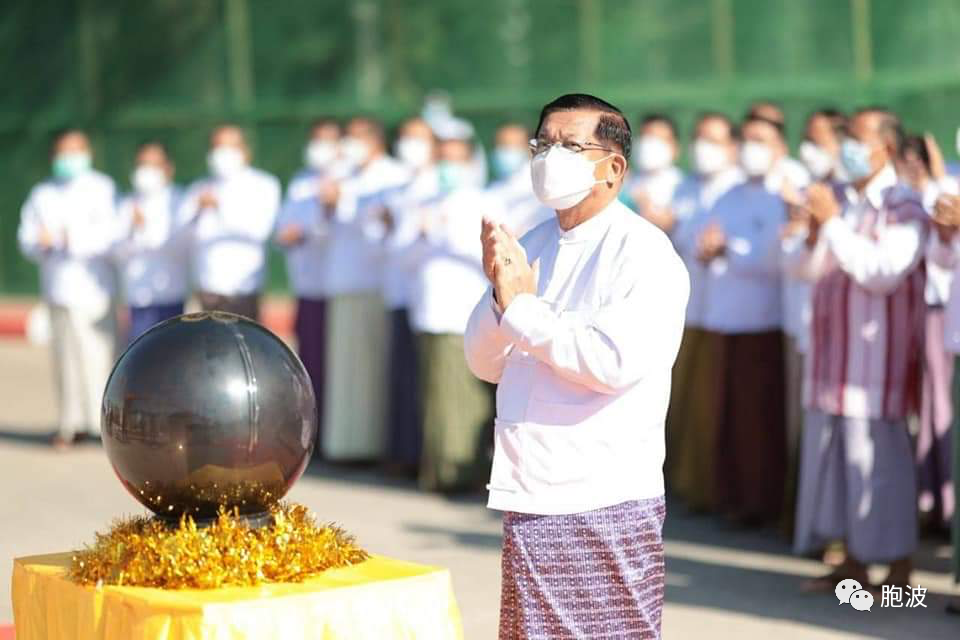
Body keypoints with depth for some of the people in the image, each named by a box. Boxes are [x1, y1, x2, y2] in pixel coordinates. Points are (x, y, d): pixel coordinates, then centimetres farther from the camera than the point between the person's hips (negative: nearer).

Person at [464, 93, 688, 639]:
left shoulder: (645, 252, -10)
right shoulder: (533, 246, 11)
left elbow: (618, 362, -24)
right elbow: (486, 364, 10)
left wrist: (523, 307, -15)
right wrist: (502, 295, -9)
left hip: (605, 506, -7)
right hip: (531, 497, 7)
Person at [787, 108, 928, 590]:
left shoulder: (904, 207, -7)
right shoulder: (838, 199, 12)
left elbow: (882, 273, -19)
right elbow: (802, 268, 12)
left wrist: (834, 223, -20)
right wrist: (813, 233, -8)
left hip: (878, 348, -7)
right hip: (833, 348, 7)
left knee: (880, 453, -6)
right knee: (830, 450, 8)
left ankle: (899, 567, 2)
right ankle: (853, 563, 17)